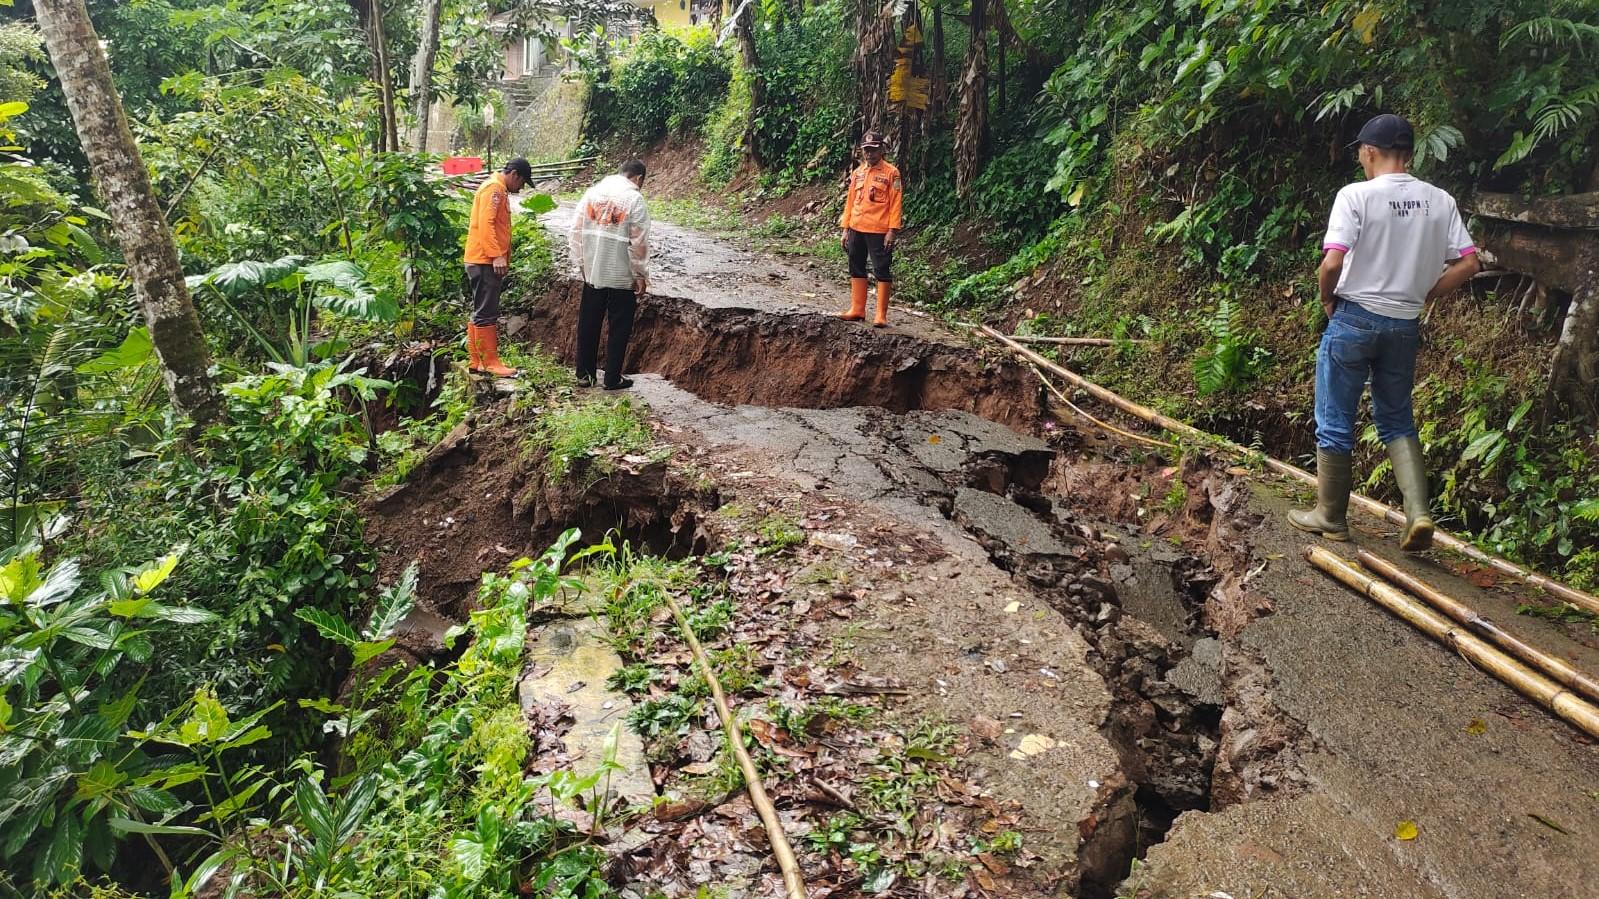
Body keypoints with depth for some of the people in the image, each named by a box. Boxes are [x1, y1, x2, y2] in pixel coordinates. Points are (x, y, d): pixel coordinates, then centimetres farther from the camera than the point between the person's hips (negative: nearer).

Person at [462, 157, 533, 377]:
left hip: (488, 261, 10)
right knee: (486, 313, -8)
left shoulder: (499, 191, 21)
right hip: (485, 261, -10)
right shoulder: (493, 188, -10)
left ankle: (476, 361, 16)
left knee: (482, 313, 12)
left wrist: (502, 257, 18)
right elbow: (485, 224, -20)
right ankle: (491, 363, -6)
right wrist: (497, 255, -25)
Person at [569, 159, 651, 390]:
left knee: (588, 324, 14)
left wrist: (581, 263, 14)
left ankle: (584, 373, 21)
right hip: (622, 276, -5)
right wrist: (641, 275, -6)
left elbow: (577, 230, 7)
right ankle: (612, 379, 10)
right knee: (619, 328, 6)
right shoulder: (634, 199, -11)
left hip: (592, 273, 5)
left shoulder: (592, 192, 5)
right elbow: (639, 242, -13)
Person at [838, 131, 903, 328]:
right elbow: (850, 201, 15)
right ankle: (857, 309, 21)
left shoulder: (891, 173, -4)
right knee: (856, 269, 11)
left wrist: (892, 231, -15)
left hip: (879, 232, -6)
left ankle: (881, 315, -1)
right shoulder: (857, 173, 13)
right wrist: (845, 229, 10)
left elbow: (896, 203, -8)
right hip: (856, 230, 6)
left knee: (882, 272, -3)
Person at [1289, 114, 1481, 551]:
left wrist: (1327, 299, -3)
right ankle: (1419, 513, 3)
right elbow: (1468, 263, 1)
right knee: (1398, 422, 17)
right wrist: (1422, 294, 11)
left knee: (1335, 423, 7)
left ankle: (1330, 516, 17)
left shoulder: (1356, 195, -13)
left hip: (1354, 318, -5)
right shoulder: (1440, 201, 3)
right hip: (1405, 326, 5)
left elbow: (1332, 263, -21)